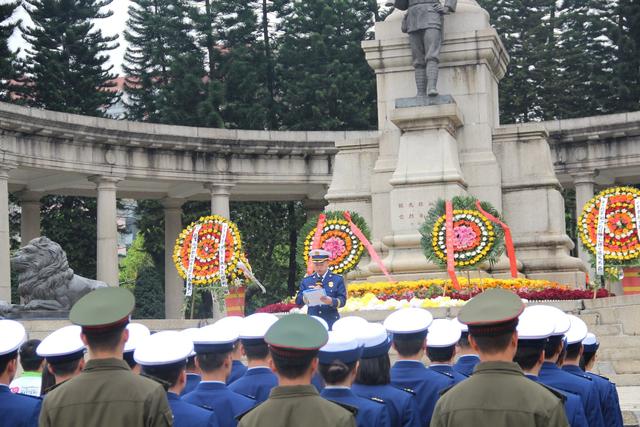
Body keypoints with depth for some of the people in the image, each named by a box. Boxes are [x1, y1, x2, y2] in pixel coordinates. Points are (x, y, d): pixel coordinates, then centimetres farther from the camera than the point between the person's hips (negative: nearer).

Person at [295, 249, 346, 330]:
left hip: (331, 323, -1)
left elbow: (342, 300, -1)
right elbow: (298, 301, 6)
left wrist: (331, 301, -22)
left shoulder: (338, 279, 7)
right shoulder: (306, 281, 12)